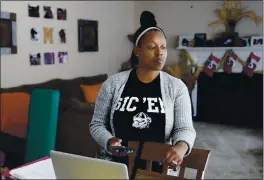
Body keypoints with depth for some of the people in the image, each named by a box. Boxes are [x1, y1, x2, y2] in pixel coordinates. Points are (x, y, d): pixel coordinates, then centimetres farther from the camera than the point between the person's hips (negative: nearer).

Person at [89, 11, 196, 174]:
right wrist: (109, 141, -16)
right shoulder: (113, 83, -1)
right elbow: (97, 124, 5)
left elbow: (185, 128, -3)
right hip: (116, 164, 0)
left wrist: (181, 147, -26)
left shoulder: (177, 87, 0)